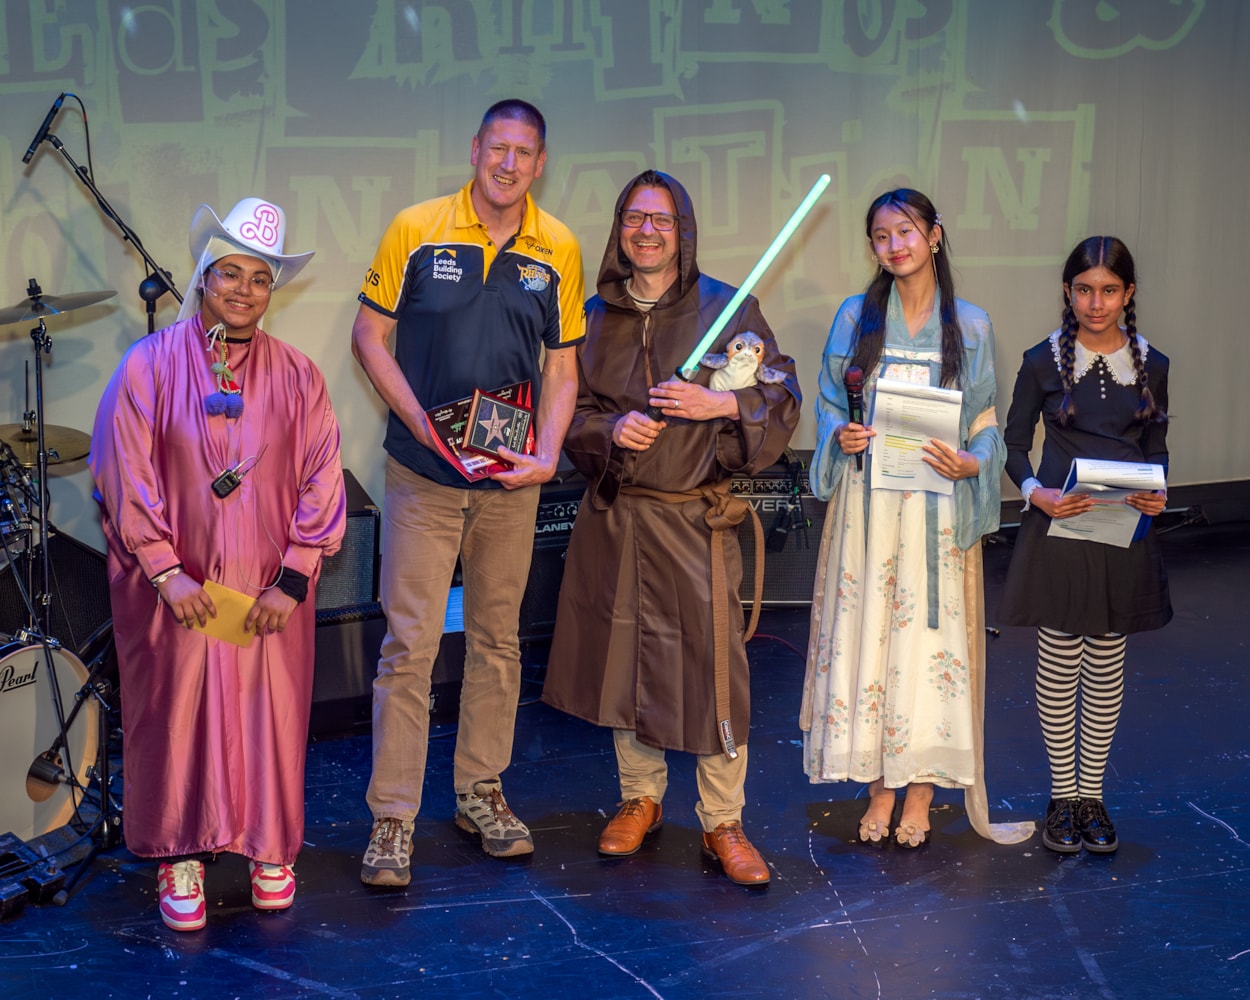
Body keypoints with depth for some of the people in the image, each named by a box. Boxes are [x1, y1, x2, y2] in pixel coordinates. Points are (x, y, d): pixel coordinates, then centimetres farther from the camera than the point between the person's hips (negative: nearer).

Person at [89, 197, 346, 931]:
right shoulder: (151, 365, -4)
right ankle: (181, 857, 20)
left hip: (270, 588, 2)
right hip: (175, 586, -1)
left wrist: (294, 578, -7)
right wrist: (166, 571, -12)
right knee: (177, 713, 4)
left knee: (269, 714, 8)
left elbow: (320, 482, 0)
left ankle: (270, 847, 26)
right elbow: (127, 476, -7)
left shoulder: (296, 375, 2)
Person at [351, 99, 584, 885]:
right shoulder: (416, 230, -4)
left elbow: (562, 366, 7)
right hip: (424, 475, -3)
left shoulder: (559, 251, 2)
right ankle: (392, 818, 4)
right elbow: (370, 335, 0)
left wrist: (546, 454, -8)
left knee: (498, 638, 12)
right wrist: (421, 421, -12)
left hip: (510, 476, 3)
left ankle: (481, 791, 27)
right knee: (410, 643, -4)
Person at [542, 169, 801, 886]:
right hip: (615, 514, 3)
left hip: (700, 515, -3)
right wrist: (612, 429, -10)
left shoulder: (728, 307, 0)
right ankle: (640, 799, 28)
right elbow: (567, 410, 10)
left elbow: (782, 399, -2)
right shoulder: (595, 315, 8)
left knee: (713, 664, -4)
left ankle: (723, 822, 10)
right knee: (625, 656, 10)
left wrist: (717, 404, -19)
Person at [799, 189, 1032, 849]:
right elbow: (831, 404, 10)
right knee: (868, 633, 1)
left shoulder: (970, 325, 5)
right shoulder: (856, 317, 7)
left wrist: (970, 462, -14)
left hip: (938, 506, -1)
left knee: (931, 638, -1)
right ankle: (880, 790, 14)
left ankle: (920, 798, 11)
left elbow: (985, 422, 6)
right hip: (867, 503, 1)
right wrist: (840, 436, -11)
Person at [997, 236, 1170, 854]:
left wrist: (1157, 494, -8)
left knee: (1107, 665, 9)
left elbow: (1157, 448, 12)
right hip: (1059, 526, -2)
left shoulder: (1151, 364, 4)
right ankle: (1062, 793, 18)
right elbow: (1015, 443, 2)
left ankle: (1092, 792, 21)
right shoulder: (1044, 361, -2)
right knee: (1059, 663, 4)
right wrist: (1035, 492, -16)